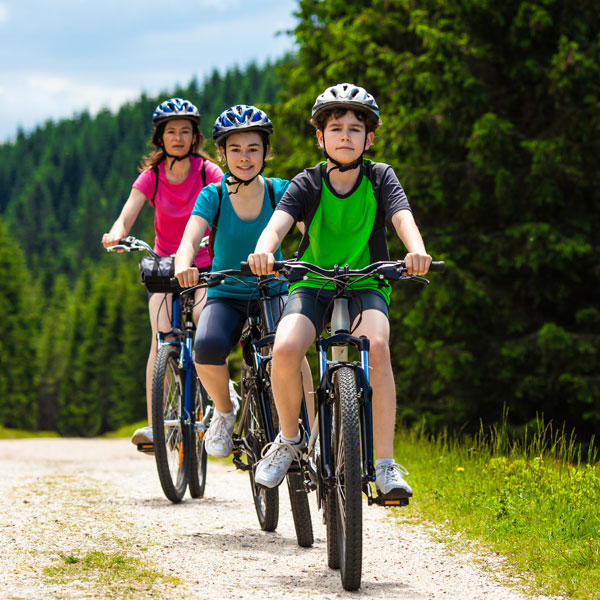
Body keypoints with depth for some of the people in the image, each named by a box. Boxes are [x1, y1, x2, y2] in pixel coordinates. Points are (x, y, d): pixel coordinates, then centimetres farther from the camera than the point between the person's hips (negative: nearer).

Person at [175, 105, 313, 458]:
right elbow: (190, 240, -22)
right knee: (208, 347, -32)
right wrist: (184, 266, -45)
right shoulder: (213, 195, -6)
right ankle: (224, 412, -2)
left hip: (273, 294, 0)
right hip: (226, 297, 0)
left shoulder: (280, 191, -3)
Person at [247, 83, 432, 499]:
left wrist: (416, 250, -44)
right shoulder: (307, 184, -4)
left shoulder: (381, 178, -3)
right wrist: (264, 251, -45)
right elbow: (279, 221, -21)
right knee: (285, 349, -29)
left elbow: (402, 217, -21)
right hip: (311, 283, 0)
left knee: (376, 346, -32)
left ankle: (386, 464, -27)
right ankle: (289, 440, -2)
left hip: (365, 285, 0)